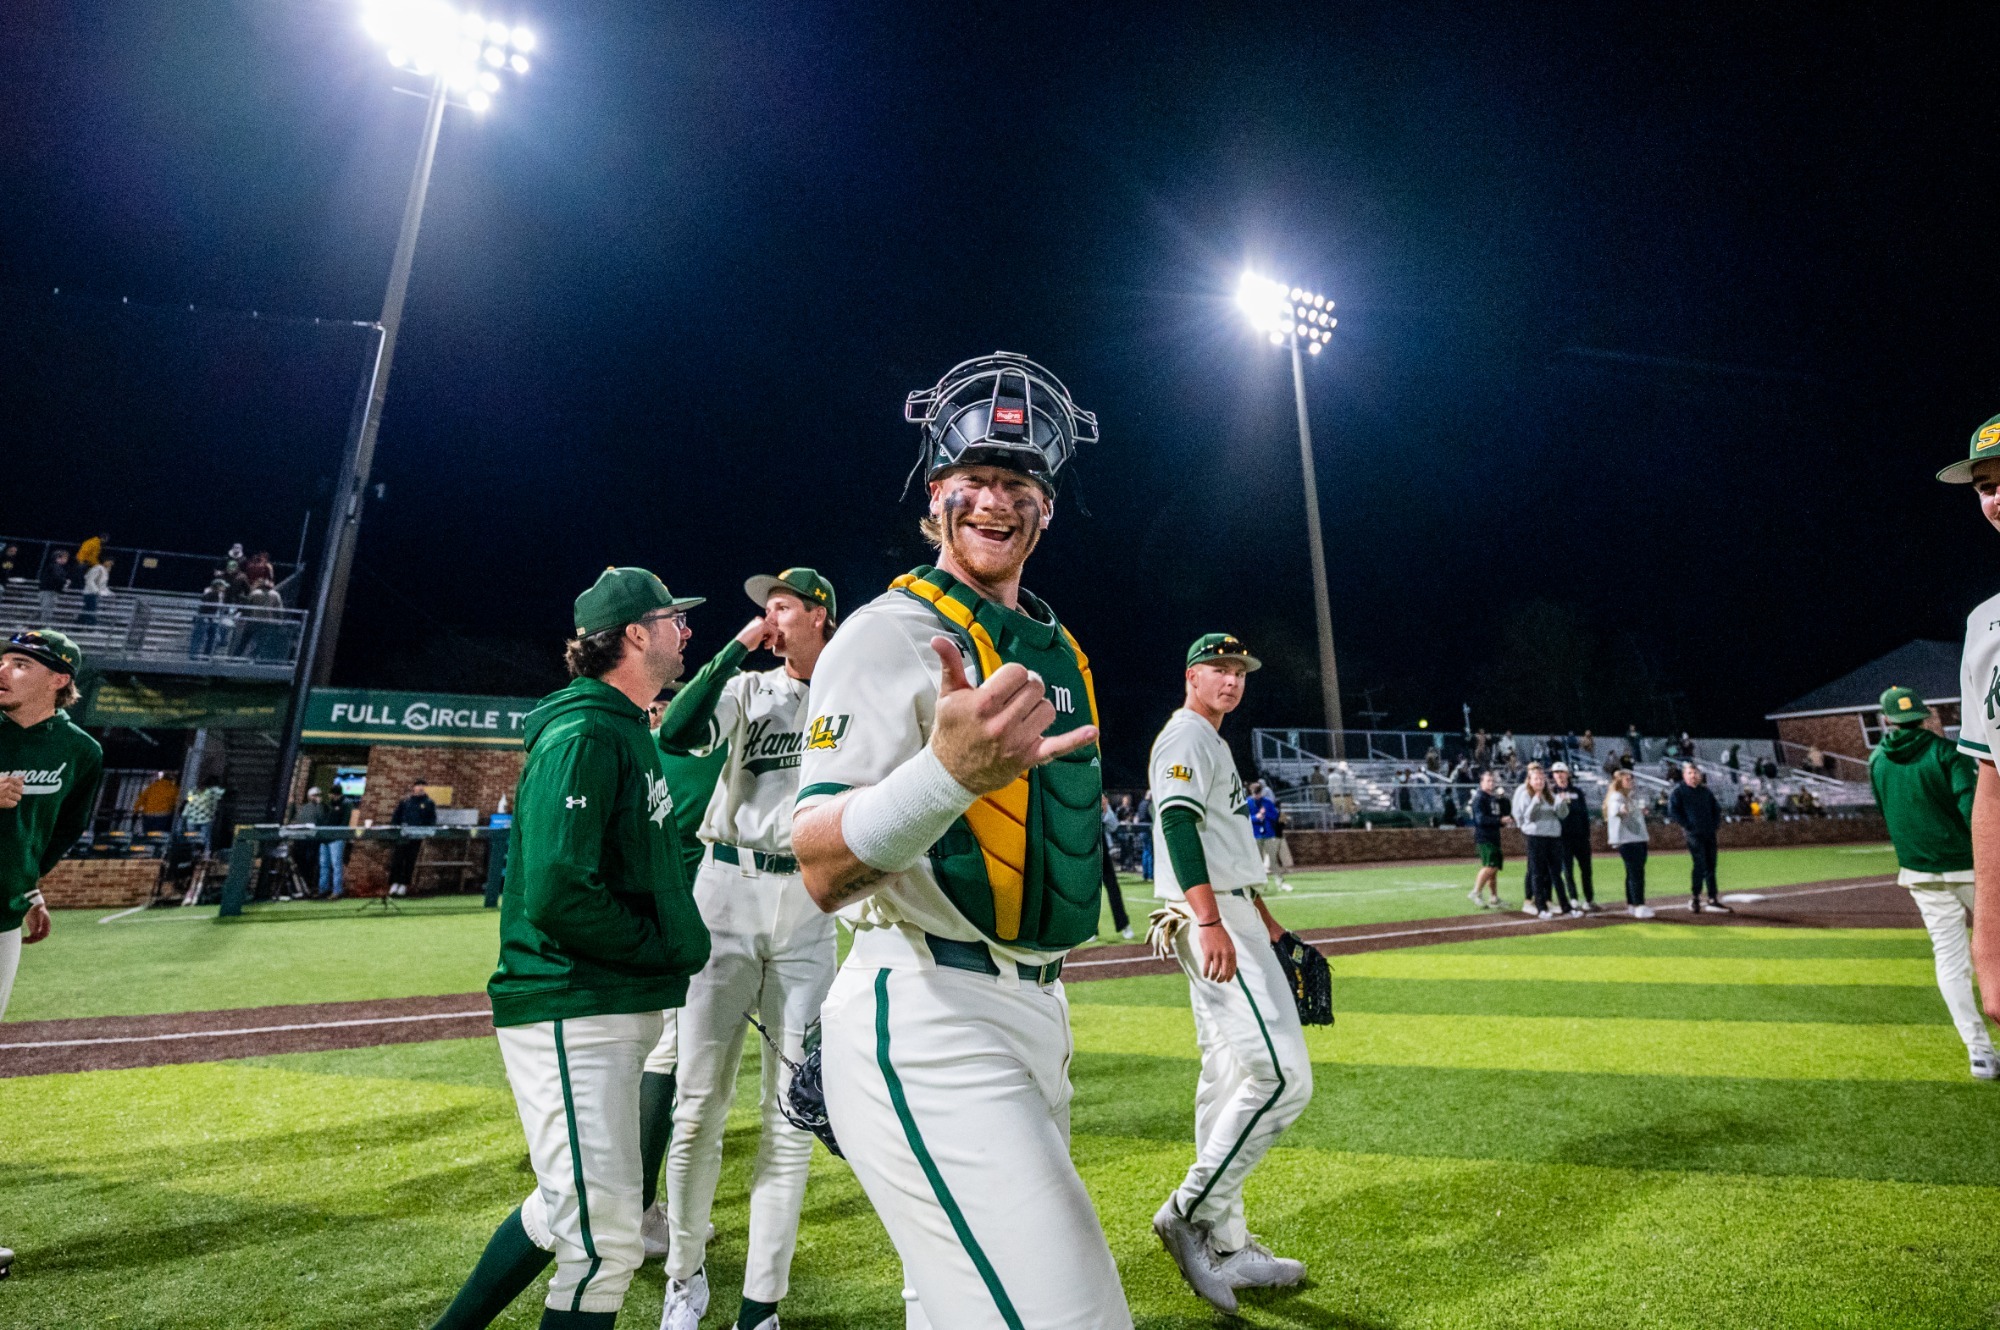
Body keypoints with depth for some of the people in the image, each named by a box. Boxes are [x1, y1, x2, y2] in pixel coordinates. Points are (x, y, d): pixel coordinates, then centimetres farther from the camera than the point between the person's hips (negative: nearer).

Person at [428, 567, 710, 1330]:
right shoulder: (584, 736, -17)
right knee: (604, 1242, -4)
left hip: (615, 1012, 10)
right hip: (572, 1015, -10)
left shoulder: (628, 732, 14)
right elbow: (559, 897, -25)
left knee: (567, 1209, 24)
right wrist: (671, 949, -15)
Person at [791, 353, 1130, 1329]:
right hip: (930, 1020, -8)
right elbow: (821, 872, -20)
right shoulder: (891, 631, -11)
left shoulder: (1056, 651, 13)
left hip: (1034, 1016, 8)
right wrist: (946, 773, -38)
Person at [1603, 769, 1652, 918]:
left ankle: (1631, 905, 16)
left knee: (1635, 872, 11)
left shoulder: (1634, 796, 16)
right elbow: (1614, 810, -34)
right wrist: (1621, 810, -56)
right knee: (1635, 873, -12)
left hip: (1640, 838, 9)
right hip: (1626, 840, -9)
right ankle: (1639, 906, -14)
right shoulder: (1616, 797, -12)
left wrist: (1643, 811, 11)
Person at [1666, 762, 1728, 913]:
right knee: (1700, 865, -9)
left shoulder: (1706, 791, 15)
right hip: (1693, 834, -6)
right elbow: (1672, 812, -8)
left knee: (1711, 866, 7)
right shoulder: (1678, 792, -3)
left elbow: (1716, 809, 24)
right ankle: (1695, 898, 1)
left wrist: (1716, 823, 10)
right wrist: (1686, 826, -13)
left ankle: (1713, 900, 13)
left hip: (1709, 833, 6)